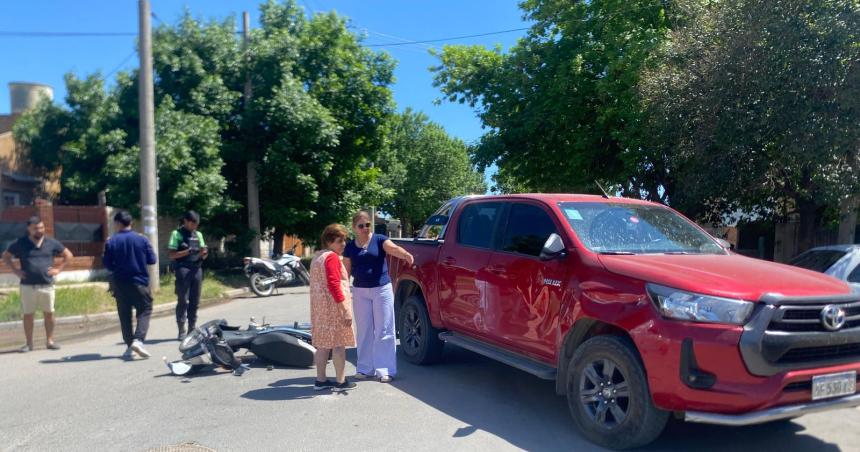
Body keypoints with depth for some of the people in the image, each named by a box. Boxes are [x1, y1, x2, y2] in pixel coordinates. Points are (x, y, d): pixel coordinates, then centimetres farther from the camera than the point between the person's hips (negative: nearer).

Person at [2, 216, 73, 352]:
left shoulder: (51, 243, 4)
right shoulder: (20, 243, 1)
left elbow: (68, 255, 11)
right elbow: (5, 256, 12)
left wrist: (58, 269, 1)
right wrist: (15, 271, 1)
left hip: (47, 285, 1)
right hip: (27, 286, 0)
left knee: (49, 314, 3)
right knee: (28, 315, 4)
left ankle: (50, 341, 13)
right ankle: (29, 343, 12)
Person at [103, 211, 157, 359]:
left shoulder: (111, 242, -4)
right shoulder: (141, 239, -5)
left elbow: (107, 264, -1)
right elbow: (152, 260, 1)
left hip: (120, 283, 2)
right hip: (139, 282, -1)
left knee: (124, 315, 11)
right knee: (144, 311, 5)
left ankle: (129, 346, 11)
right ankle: (138, 340, -15)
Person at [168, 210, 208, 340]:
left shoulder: (198, 235, 17)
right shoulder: (177, 234, 0)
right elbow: (171, 254, -7)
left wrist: (203, 253, -4)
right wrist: (188, 251, -17)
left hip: (196, 269, 5)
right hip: (183, 270, -5)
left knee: (195, 301, 7)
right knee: (183, 301, -6)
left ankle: (192, 329, 13)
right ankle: (181, 331, -3)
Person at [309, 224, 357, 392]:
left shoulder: (317, 256, 16)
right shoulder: (332, 257, -14)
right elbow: (334, 285, -22)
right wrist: (346, 310, -23)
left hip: (319, 307, 9)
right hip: (333, 306, -9)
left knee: (323, 344, 13)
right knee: (338, 343, -1)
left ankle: (320, 380, 18)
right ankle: (340, 382, 5)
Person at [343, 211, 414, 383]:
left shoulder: (379, 240, -3)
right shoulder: (350, 247, 5)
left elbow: (393, 248, -22)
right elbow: (347, 271, 9)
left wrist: (406, 255, -43)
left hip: (382, 289, -3)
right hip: (360, 292, 3)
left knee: (383, 330, 0)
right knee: (364, 330, 10)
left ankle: (384, 369, 6)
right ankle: (365, 368, 20)